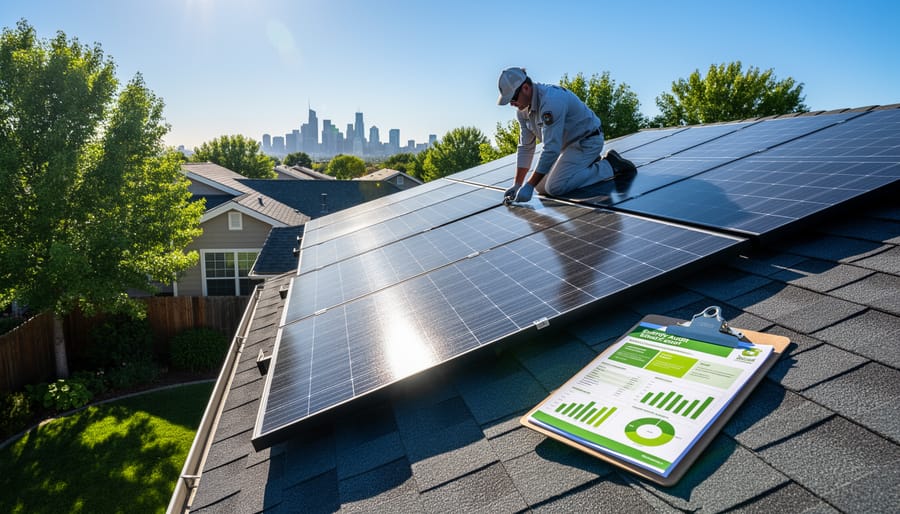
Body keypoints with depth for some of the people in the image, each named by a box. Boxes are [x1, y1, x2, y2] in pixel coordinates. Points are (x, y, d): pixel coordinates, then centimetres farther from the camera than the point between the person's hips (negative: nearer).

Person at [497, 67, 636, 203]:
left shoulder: (551, 100, -32)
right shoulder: (522, 109, -3)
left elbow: (551, 150, -35)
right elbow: (525, 147, 3)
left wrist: (529, 186, -33)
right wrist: (517, 185, -3)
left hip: (587, 141, -9)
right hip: (568, 144, 9)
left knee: (556, 187, -23)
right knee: (541, 187, 4)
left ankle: (610, 166, -8)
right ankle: (588, 163, 18)